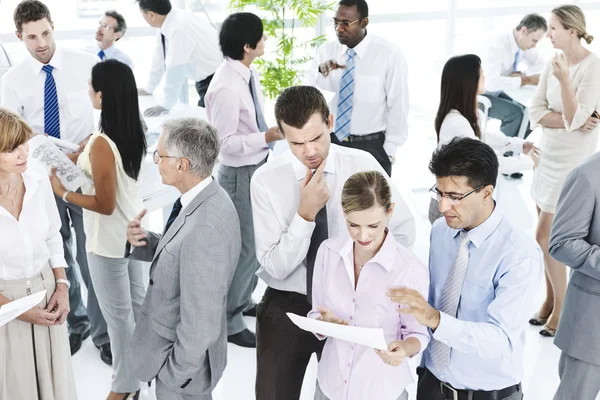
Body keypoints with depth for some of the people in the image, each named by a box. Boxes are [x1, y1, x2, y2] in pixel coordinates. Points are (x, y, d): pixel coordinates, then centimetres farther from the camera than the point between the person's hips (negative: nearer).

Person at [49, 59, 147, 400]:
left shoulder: (101, 144, -28)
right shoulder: (136, 131, -4)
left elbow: (105, 205, -23)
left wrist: (63, 193, -13)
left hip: (108, 240, -8)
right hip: (133, 229, 8)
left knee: (118, 312, 9)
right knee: (136, 301, 23)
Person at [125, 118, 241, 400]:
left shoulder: (205, 229, -34)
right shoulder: (205, 199, -6)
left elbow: (200, 325, -30)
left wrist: (175, 374, -17)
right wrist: (144, 242, -9)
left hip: (184, 358, -8)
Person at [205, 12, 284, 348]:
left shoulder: (249, 73, 1)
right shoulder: (226, 87, -26)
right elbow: (224, 142, -24)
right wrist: (267, 137, -27)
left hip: (258, 167, 9)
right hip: (240, 174, -9)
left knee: (257, 242, 22)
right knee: (244, 247, 3)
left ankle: (245, 301, 43)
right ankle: (230, 321, 21)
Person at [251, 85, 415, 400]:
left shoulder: (362, 164, -10)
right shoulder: (266, 180, -13)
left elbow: (404, 230, -1)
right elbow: (275, 267, -15)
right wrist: (306, 212, -27)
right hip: (285, 308, -1)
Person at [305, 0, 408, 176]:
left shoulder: (389, 54, -11)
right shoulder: (326, 51, 0)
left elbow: (398, 104, -7)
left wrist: (389, 149, -7)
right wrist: (320, 72, -22)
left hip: (372, 146, -3)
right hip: (332, 143, 3)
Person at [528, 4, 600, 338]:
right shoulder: (555, 63, 3)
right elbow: (536, 112, -2)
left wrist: (564, 80, -32)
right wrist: (570, 121, -16)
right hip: (550, 155, 7)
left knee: (545, 235, -5)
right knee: (550, 234, 13)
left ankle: (562, 305, 13)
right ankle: (550, 299, 26)